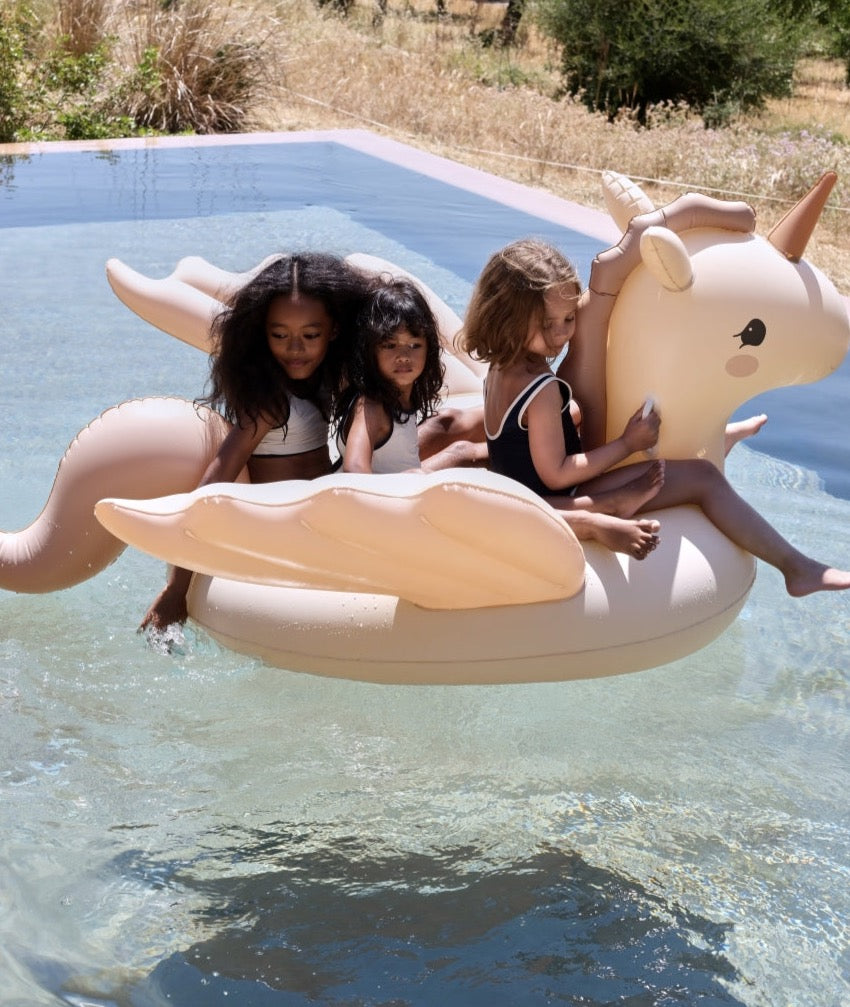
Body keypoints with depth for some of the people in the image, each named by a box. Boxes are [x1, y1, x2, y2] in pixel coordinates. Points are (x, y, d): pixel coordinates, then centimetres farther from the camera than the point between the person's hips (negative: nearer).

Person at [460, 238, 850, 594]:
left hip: (522, 491, 10)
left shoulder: (502, 367, 1)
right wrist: (627, 443, -19)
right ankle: (795, 567, -5)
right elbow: (556, 475, -25)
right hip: (558, 505, -10)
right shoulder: (542, 390, -27)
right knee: (702, 478, -10)